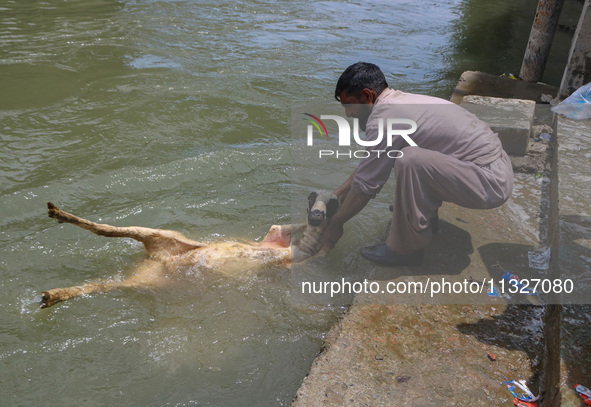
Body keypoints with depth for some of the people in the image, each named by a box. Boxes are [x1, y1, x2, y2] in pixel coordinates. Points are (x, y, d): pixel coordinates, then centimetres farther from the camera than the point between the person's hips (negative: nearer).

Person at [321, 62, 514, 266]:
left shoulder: (384, 117, -19)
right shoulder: (399, 101, 9)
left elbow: (364, 185, -13)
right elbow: (369, 161, 21)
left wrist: (336, 223, 0)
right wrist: (338, 193, 24)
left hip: (492, 181, -10)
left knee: (410, 161, -28)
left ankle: (406, 248, -9)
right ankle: (426, 220, 22)